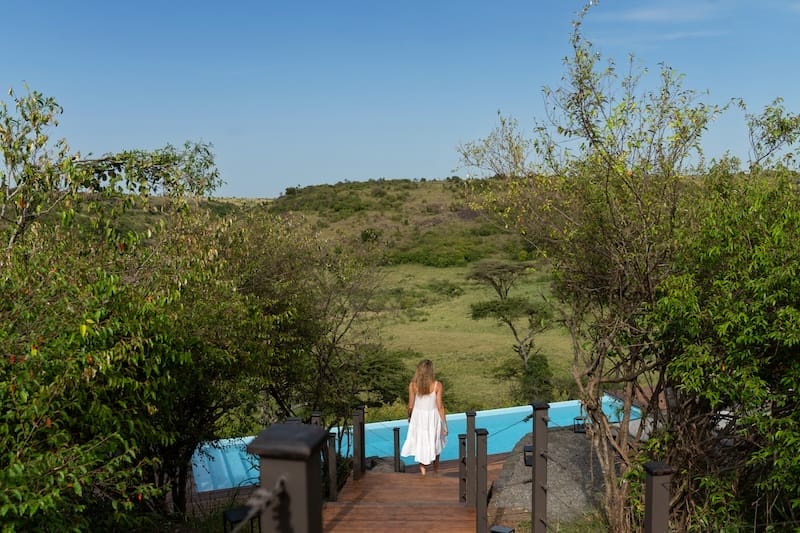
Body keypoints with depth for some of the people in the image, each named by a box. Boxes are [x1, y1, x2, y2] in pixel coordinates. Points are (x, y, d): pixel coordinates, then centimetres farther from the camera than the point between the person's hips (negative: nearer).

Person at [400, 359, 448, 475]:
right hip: (433, 417, 0)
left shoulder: (413, 385, -13)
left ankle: (423, 468, 14)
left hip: (418, 416, 0)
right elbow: (440, 406, -13)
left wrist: (409, 417, 15)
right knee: (434, 442, 22)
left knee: (420, 442, 17)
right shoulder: (437, 385, -16)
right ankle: (436, 468, 37)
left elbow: (411, 405, -6)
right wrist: (444, 424, -3)